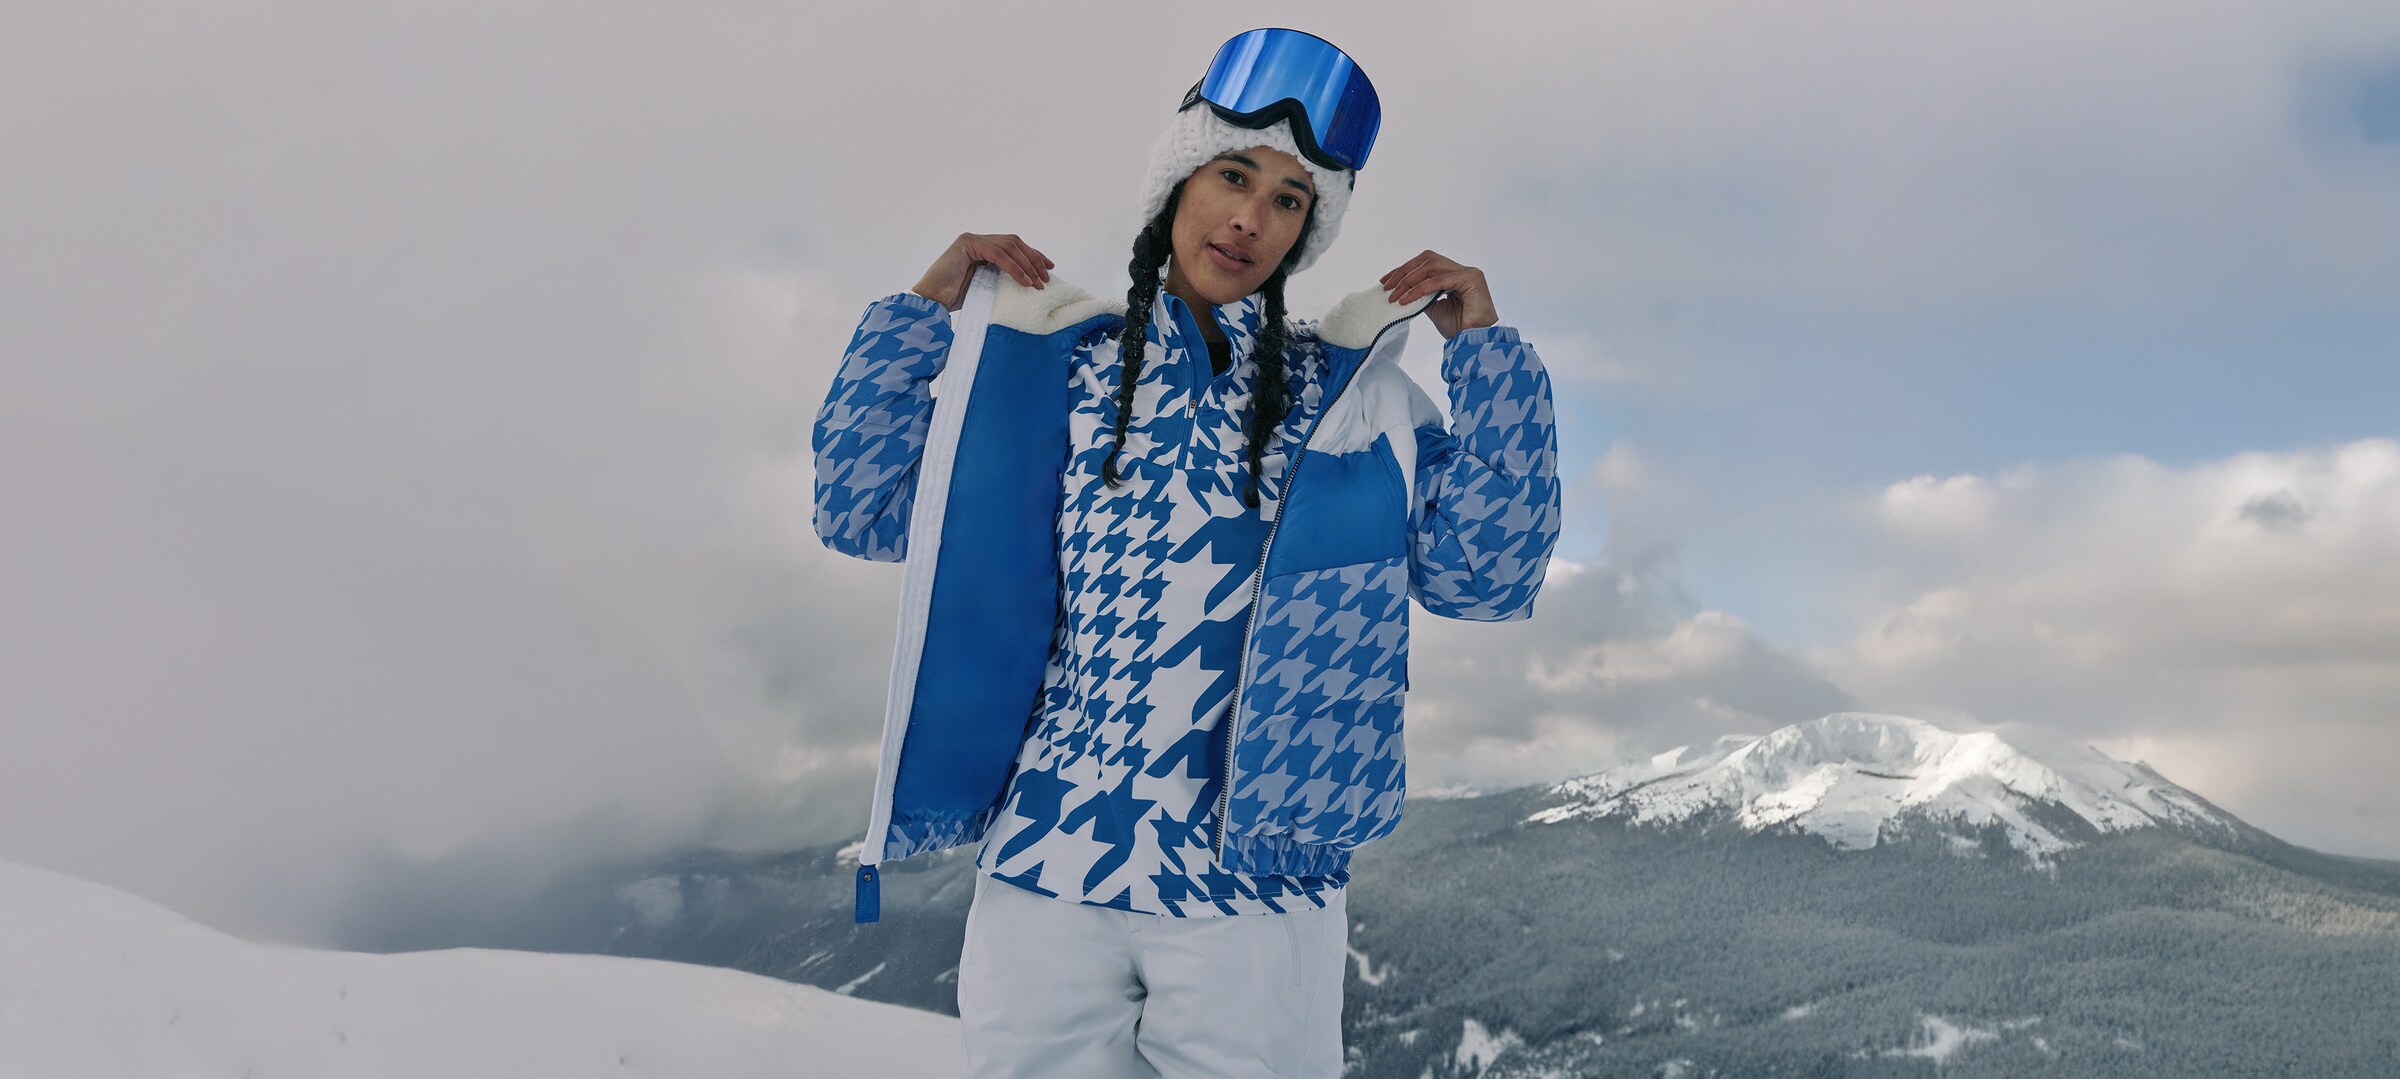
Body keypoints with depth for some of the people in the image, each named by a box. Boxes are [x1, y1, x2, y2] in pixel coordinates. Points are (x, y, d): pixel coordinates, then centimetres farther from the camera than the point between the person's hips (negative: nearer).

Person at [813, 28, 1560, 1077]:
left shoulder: (1348, 390, 6)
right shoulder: (1055, 361, 9)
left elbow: (1487, 576, -1)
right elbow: (866, 510, 10)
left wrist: (1487, 351, -3)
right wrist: (920, 318, 5)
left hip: (1255, 887, 0)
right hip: (1045, 871, 1)